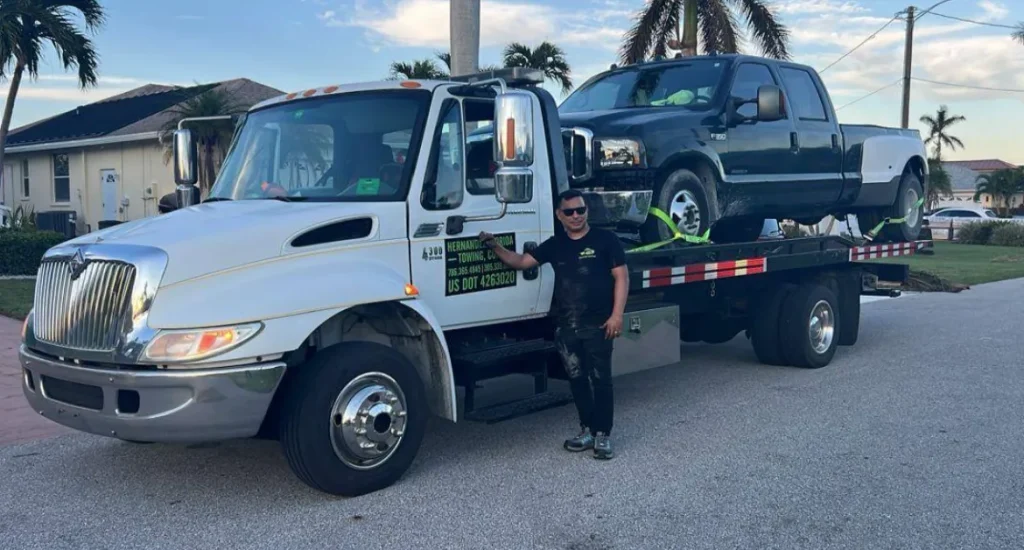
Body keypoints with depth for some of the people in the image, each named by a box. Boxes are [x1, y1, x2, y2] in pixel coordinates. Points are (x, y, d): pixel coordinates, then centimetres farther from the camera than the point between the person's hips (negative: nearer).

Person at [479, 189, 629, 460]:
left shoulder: (605, 239, -3)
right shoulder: (554, 245, 11)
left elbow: (621, 277, -5)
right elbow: (520, 261, 12)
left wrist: (616, 315, -13)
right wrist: (495, 246, -4)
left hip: (597, 324, -5)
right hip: (565, 326, 5)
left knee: (600, 379, -2)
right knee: (577, 379, 10)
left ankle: (603, 435, 5)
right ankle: (587, 430, 22)